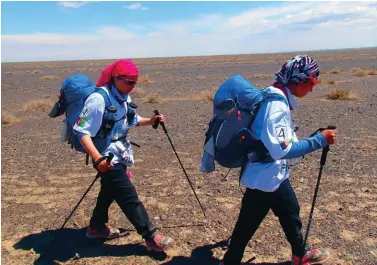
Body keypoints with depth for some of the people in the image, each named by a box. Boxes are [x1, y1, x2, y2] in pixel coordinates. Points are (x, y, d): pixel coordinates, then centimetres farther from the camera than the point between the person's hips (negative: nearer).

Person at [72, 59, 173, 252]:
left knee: (110, 190, 22)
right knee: (129, 197, -5)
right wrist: (97, 157, -37)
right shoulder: (99, 99, -25)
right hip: (107, 158, -9)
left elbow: (132, 120, 17)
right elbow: (81, 130, -26)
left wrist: (151, 121, -1)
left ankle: (96, 227, 41)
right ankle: (151, 237, 3)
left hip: (119, 154, 10)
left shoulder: (124, 97, 3)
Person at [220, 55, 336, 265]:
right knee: (247, 226, 7)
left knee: (291, 212, 26)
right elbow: (281, 150, -33)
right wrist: (319, 140, -26)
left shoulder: (274, 97, 5)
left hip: (275, 174, 11)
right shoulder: (276, 104, -27)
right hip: (265, 177, -10)